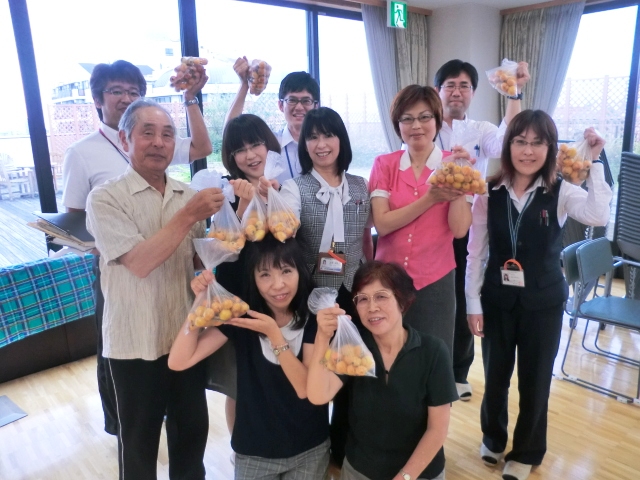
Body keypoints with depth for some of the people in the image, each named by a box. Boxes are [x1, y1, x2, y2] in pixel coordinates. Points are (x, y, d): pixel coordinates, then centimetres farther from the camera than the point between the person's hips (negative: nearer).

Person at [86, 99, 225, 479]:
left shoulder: (189, 195, 3)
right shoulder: (105, 198, -12)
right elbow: (139, 262, -23)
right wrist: (189, 215, -25)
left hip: (187, 334, 5)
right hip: (136, 342, -4)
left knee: (192, 429, 21)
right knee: (140, 440, 16)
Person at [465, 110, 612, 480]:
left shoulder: (560, 192, -8)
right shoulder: (490, 192, -6)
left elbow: (598, 216, -29)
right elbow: (476, 252, -3)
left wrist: (595, 163, -30)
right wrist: (473, 302, -3)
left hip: (544, 302, -1)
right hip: (497, 299, 1)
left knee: (535, 381, 12)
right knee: (495, 376, 15)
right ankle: (493, 438, 43)